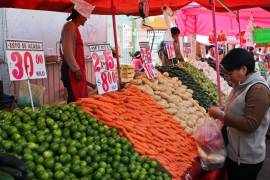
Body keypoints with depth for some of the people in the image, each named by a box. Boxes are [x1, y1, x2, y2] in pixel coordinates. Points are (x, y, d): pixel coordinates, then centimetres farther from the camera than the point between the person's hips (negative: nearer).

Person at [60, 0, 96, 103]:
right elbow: (67, 50, -18)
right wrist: (76, 69, -20)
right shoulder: (70, 26, -7)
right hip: (72, 71, -10)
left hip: (77, 70, 10)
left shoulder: (75, 28, 21)